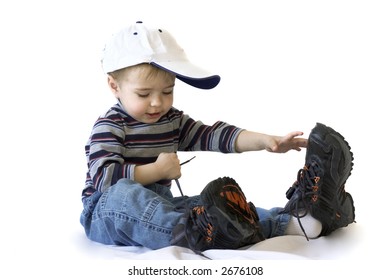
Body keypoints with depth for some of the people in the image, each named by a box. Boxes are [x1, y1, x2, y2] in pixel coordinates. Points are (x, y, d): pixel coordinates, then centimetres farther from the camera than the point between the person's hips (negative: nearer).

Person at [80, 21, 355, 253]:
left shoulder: (173, 120, 9)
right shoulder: (109, 127, -11)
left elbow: (215, 136, 0)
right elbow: (104, 177, -23)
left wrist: (264, 140, -14)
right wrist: (158, 169, -19)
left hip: (158, 203, 6)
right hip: (109, 210, -6)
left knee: (220, 202, -12)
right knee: (123, 193, -40)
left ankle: (296, 220, -31)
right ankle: (188, 231, -65)